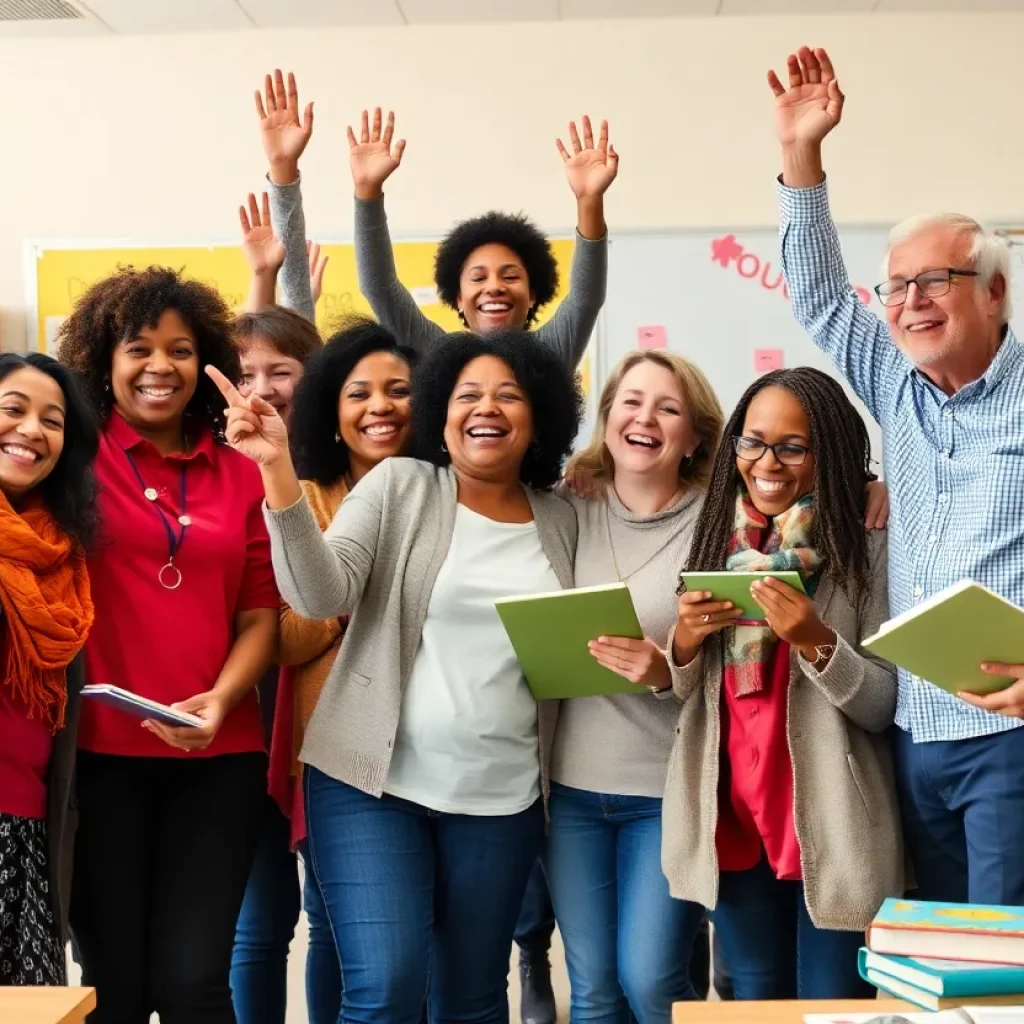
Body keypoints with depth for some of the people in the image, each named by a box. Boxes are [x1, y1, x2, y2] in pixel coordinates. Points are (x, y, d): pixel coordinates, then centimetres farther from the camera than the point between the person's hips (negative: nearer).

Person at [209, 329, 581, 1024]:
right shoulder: (399, 485, -1)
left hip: (501, 797, 3)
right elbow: (321, 595, -16)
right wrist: (279, 470, -27)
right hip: (375, 781, -3)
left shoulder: (562, 521, 7)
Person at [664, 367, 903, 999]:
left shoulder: (868, 548, -7)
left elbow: (886, 706, -9)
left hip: (830, 823, -4)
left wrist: (816, 642, -25)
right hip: (732, 816, 4)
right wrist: (685, 641, -11)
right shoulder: (719, 540, 5)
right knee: (755, 1000, 17)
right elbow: (685, 696, 10)